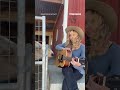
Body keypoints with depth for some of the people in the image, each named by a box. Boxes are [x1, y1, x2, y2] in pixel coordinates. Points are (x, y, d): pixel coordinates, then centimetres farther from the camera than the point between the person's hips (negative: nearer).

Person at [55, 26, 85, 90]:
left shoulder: (82, 47, -9)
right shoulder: (67, 44, 5)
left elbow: (83, 58, -22)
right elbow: (57, 46, 11)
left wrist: (79, 63, -46)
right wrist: (63, 49, -11)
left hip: (78, 70, -3)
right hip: (66, 67, 3)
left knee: (67, 80, -29)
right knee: (68, 71, -32)